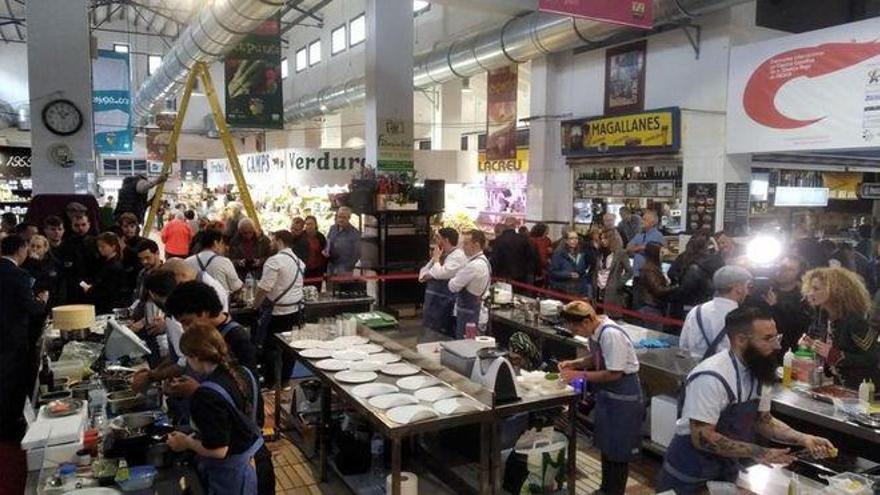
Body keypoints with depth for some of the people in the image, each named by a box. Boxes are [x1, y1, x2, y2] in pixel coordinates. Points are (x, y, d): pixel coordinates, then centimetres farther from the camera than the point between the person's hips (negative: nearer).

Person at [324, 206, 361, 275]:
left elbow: (356, 254, -6)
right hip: (330, 267, 6)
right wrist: (325, 251, 0)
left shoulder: (354, 233, -8)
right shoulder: (332, 228, 8)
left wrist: (347, 268, -12)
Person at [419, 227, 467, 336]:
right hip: (431, 302, 9)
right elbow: (423, 273, 15)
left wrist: (436, 258, -7)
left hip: (445, 304, -9)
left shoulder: (458, 256, -13)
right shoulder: (441, 254, 14)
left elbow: (440, 274, -24)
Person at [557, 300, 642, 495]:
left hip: (623, 398, -9)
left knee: (619, 450, 8)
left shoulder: (611, 334, -30)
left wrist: (580, 375, -22)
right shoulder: (595, 331, -5)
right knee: (606, 444, 23)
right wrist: (574, 363, -3)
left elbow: (614, 374, -26)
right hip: (607, 395, 9)